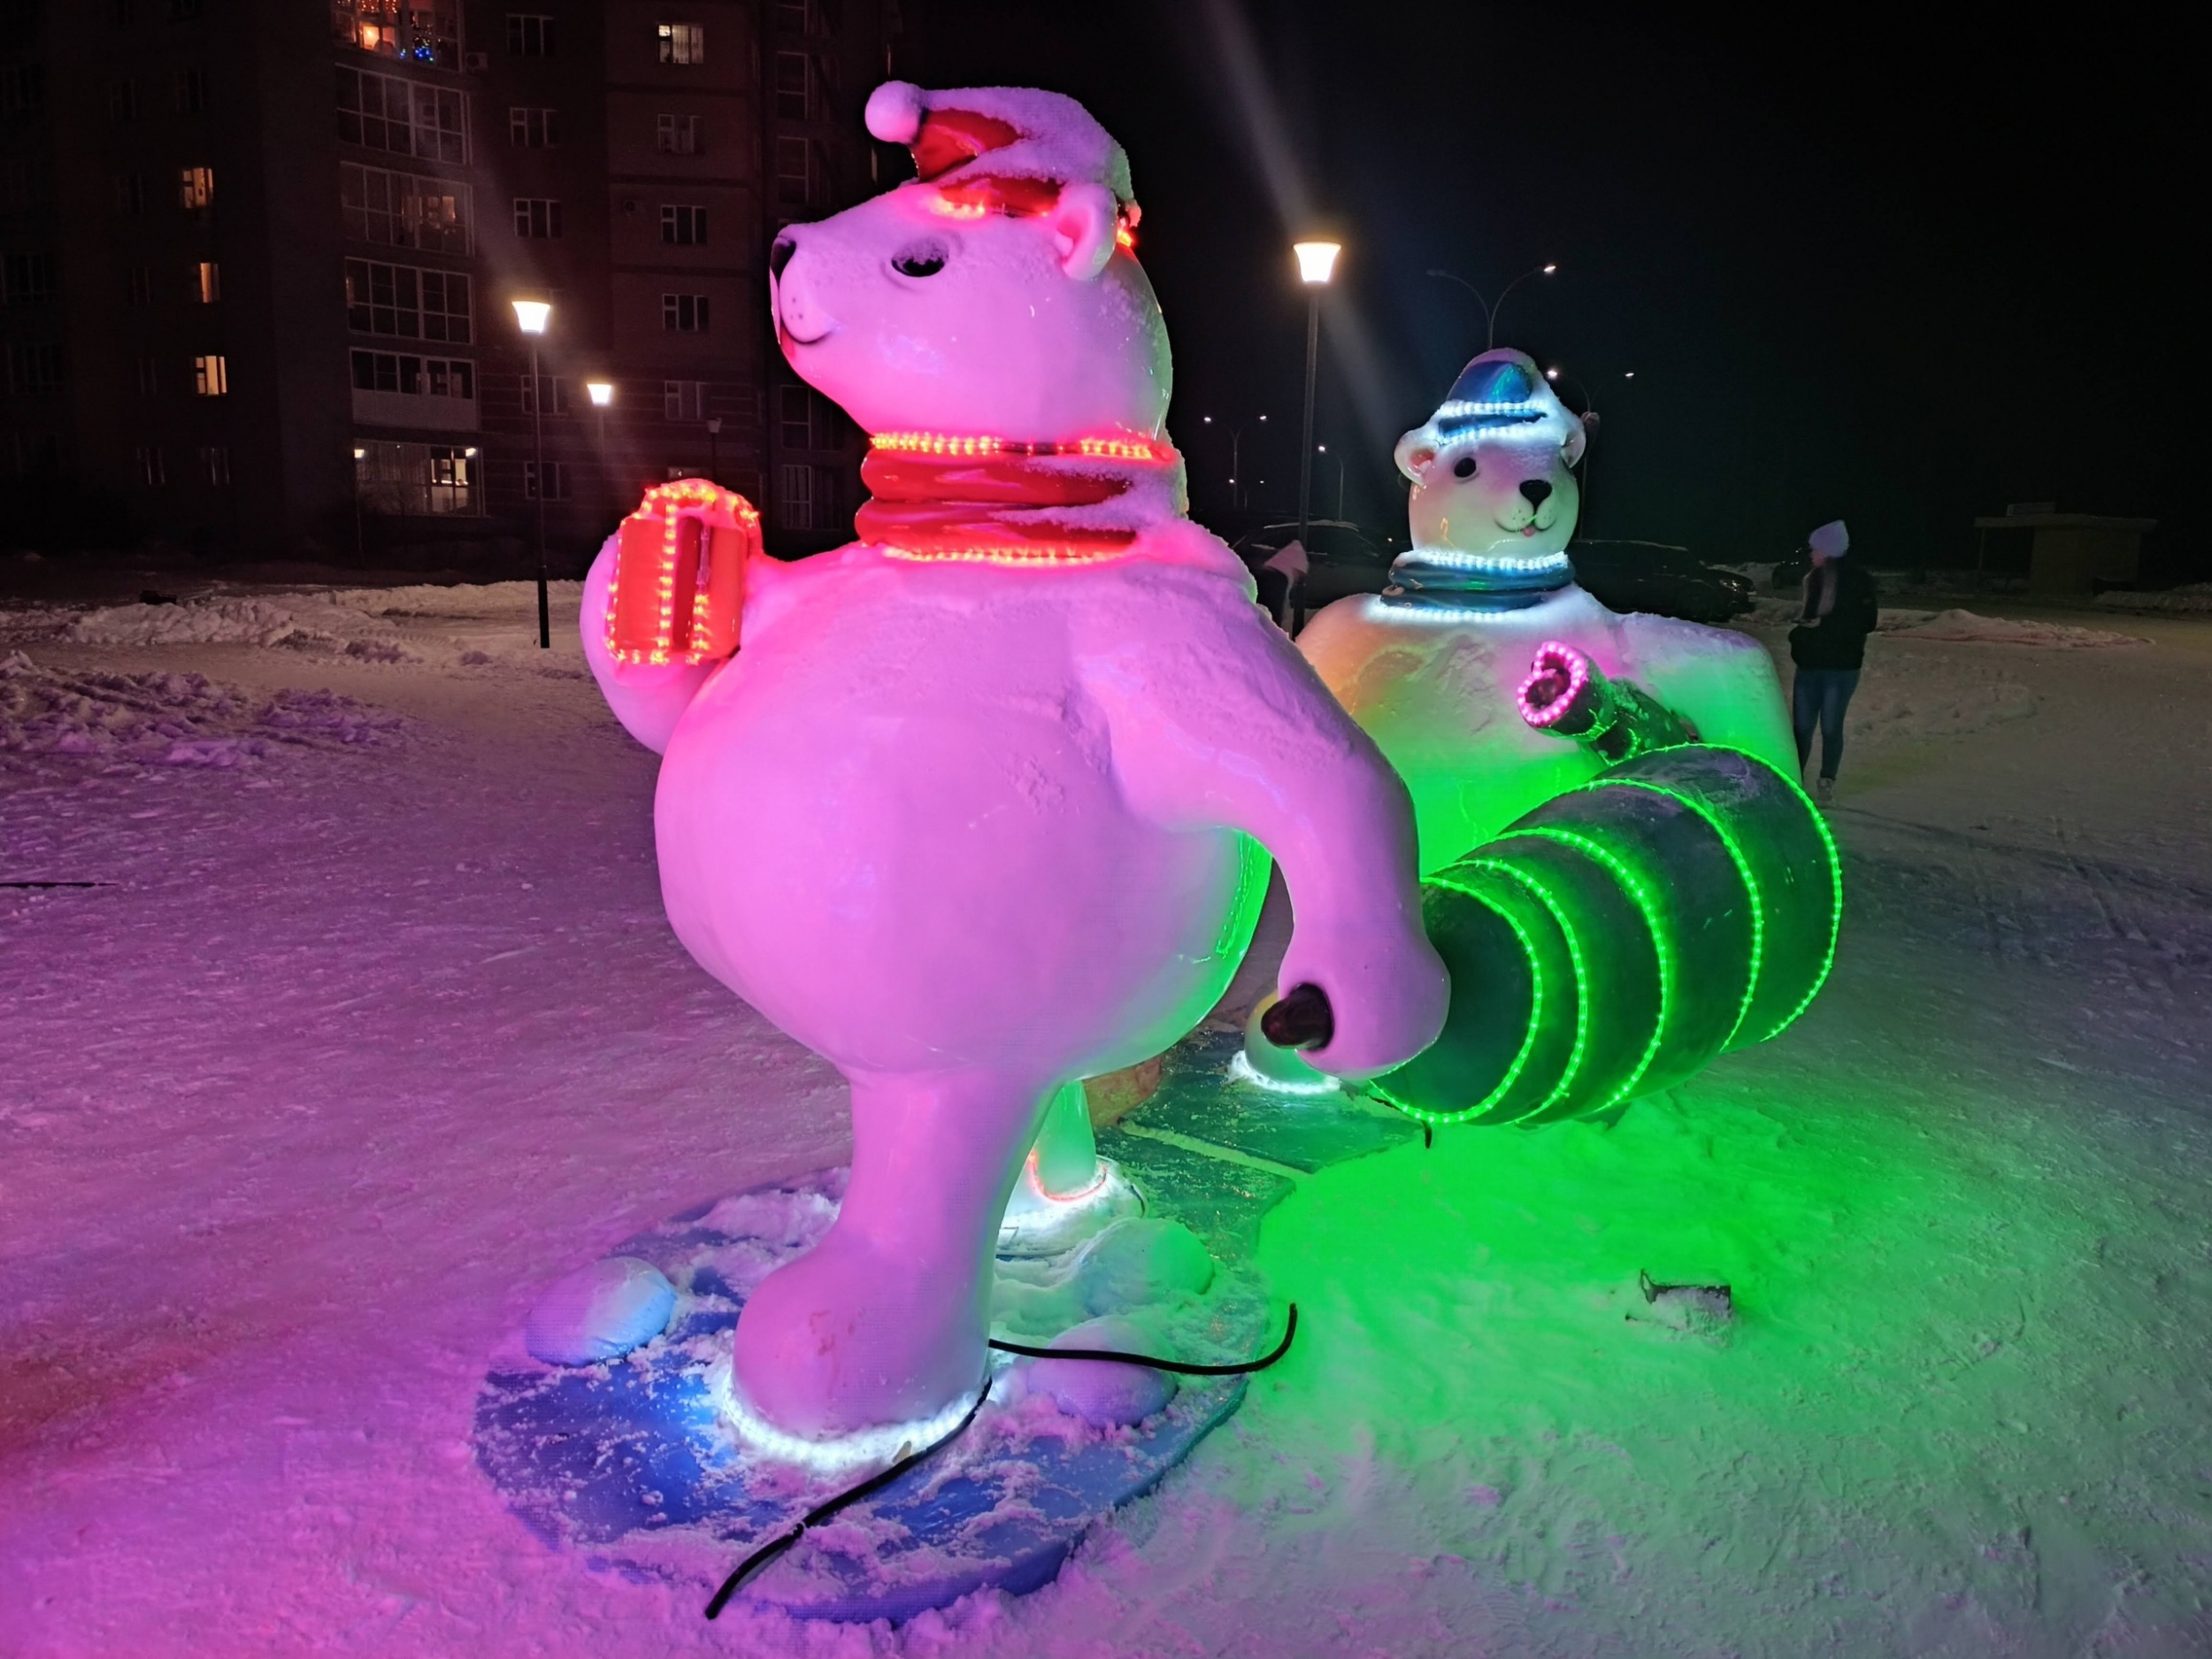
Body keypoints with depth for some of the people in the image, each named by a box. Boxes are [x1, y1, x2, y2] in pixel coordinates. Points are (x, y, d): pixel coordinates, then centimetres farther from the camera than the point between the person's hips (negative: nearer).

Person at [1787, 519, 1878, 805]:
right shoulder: (1815, 578, 9)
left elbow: (1865, 622, -11)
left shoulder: (1857, 580, -8)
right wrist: (1801, 630, 1)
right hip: (1810, 663, 5)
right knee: (1801, 725, 3)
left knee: (1830, 726, 0)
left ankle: (1827, 783, 12)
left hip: (1841, 666, -5)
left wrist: (1824, 624, -16)